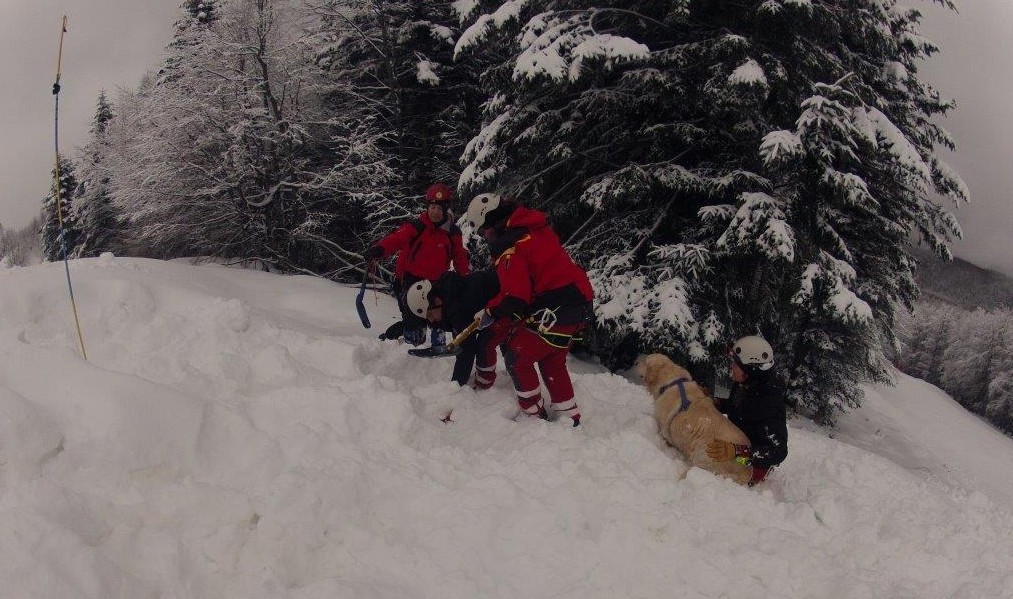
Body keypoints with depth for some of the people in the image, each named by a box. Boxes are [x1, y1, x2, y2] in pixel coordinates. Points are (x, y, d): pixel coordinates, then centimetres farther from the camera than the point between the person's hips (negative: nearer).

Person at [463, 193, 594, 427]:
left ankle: (533, 413, 13)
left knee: (517, 356, 5)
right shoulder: (535, 228, 13)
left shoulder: (509, 247, -15)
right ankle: (570, 418, 26)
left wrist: (490, 313, -2)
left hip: (555, 310, -9)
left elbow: (515, 297, -19)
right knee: (552, 362, 22)